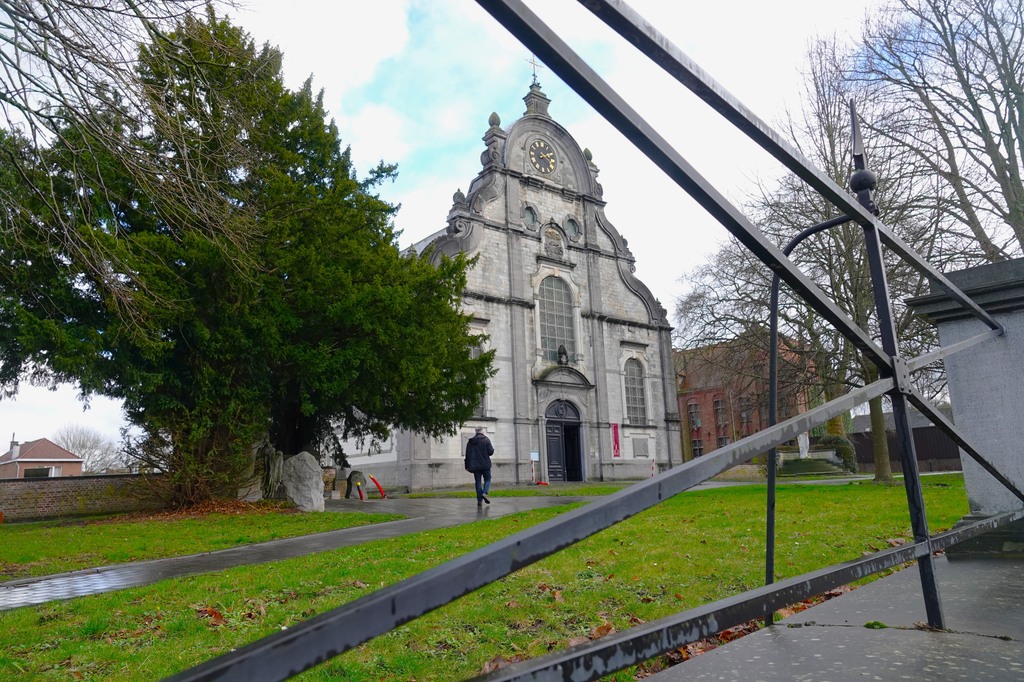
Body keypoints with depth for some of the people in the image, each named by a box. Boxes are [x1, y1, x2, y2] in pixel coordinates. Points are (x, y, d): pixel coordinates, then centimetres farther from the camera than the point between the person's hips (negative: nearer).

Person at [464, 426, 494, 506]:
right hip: (485, 465, -3)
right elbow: (490, 452, -10)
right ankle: (484, 493, -13)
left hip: (475, 465, 3)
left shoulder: (470, 441, 6)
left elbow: (468, 454, 7)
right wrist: (493, 449, 13)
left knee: (478, 482, 7)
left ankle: (479, 500, 3)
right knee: (487, 479, 11)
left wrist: (467, 465, 11)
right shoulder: (486, 440, -5)